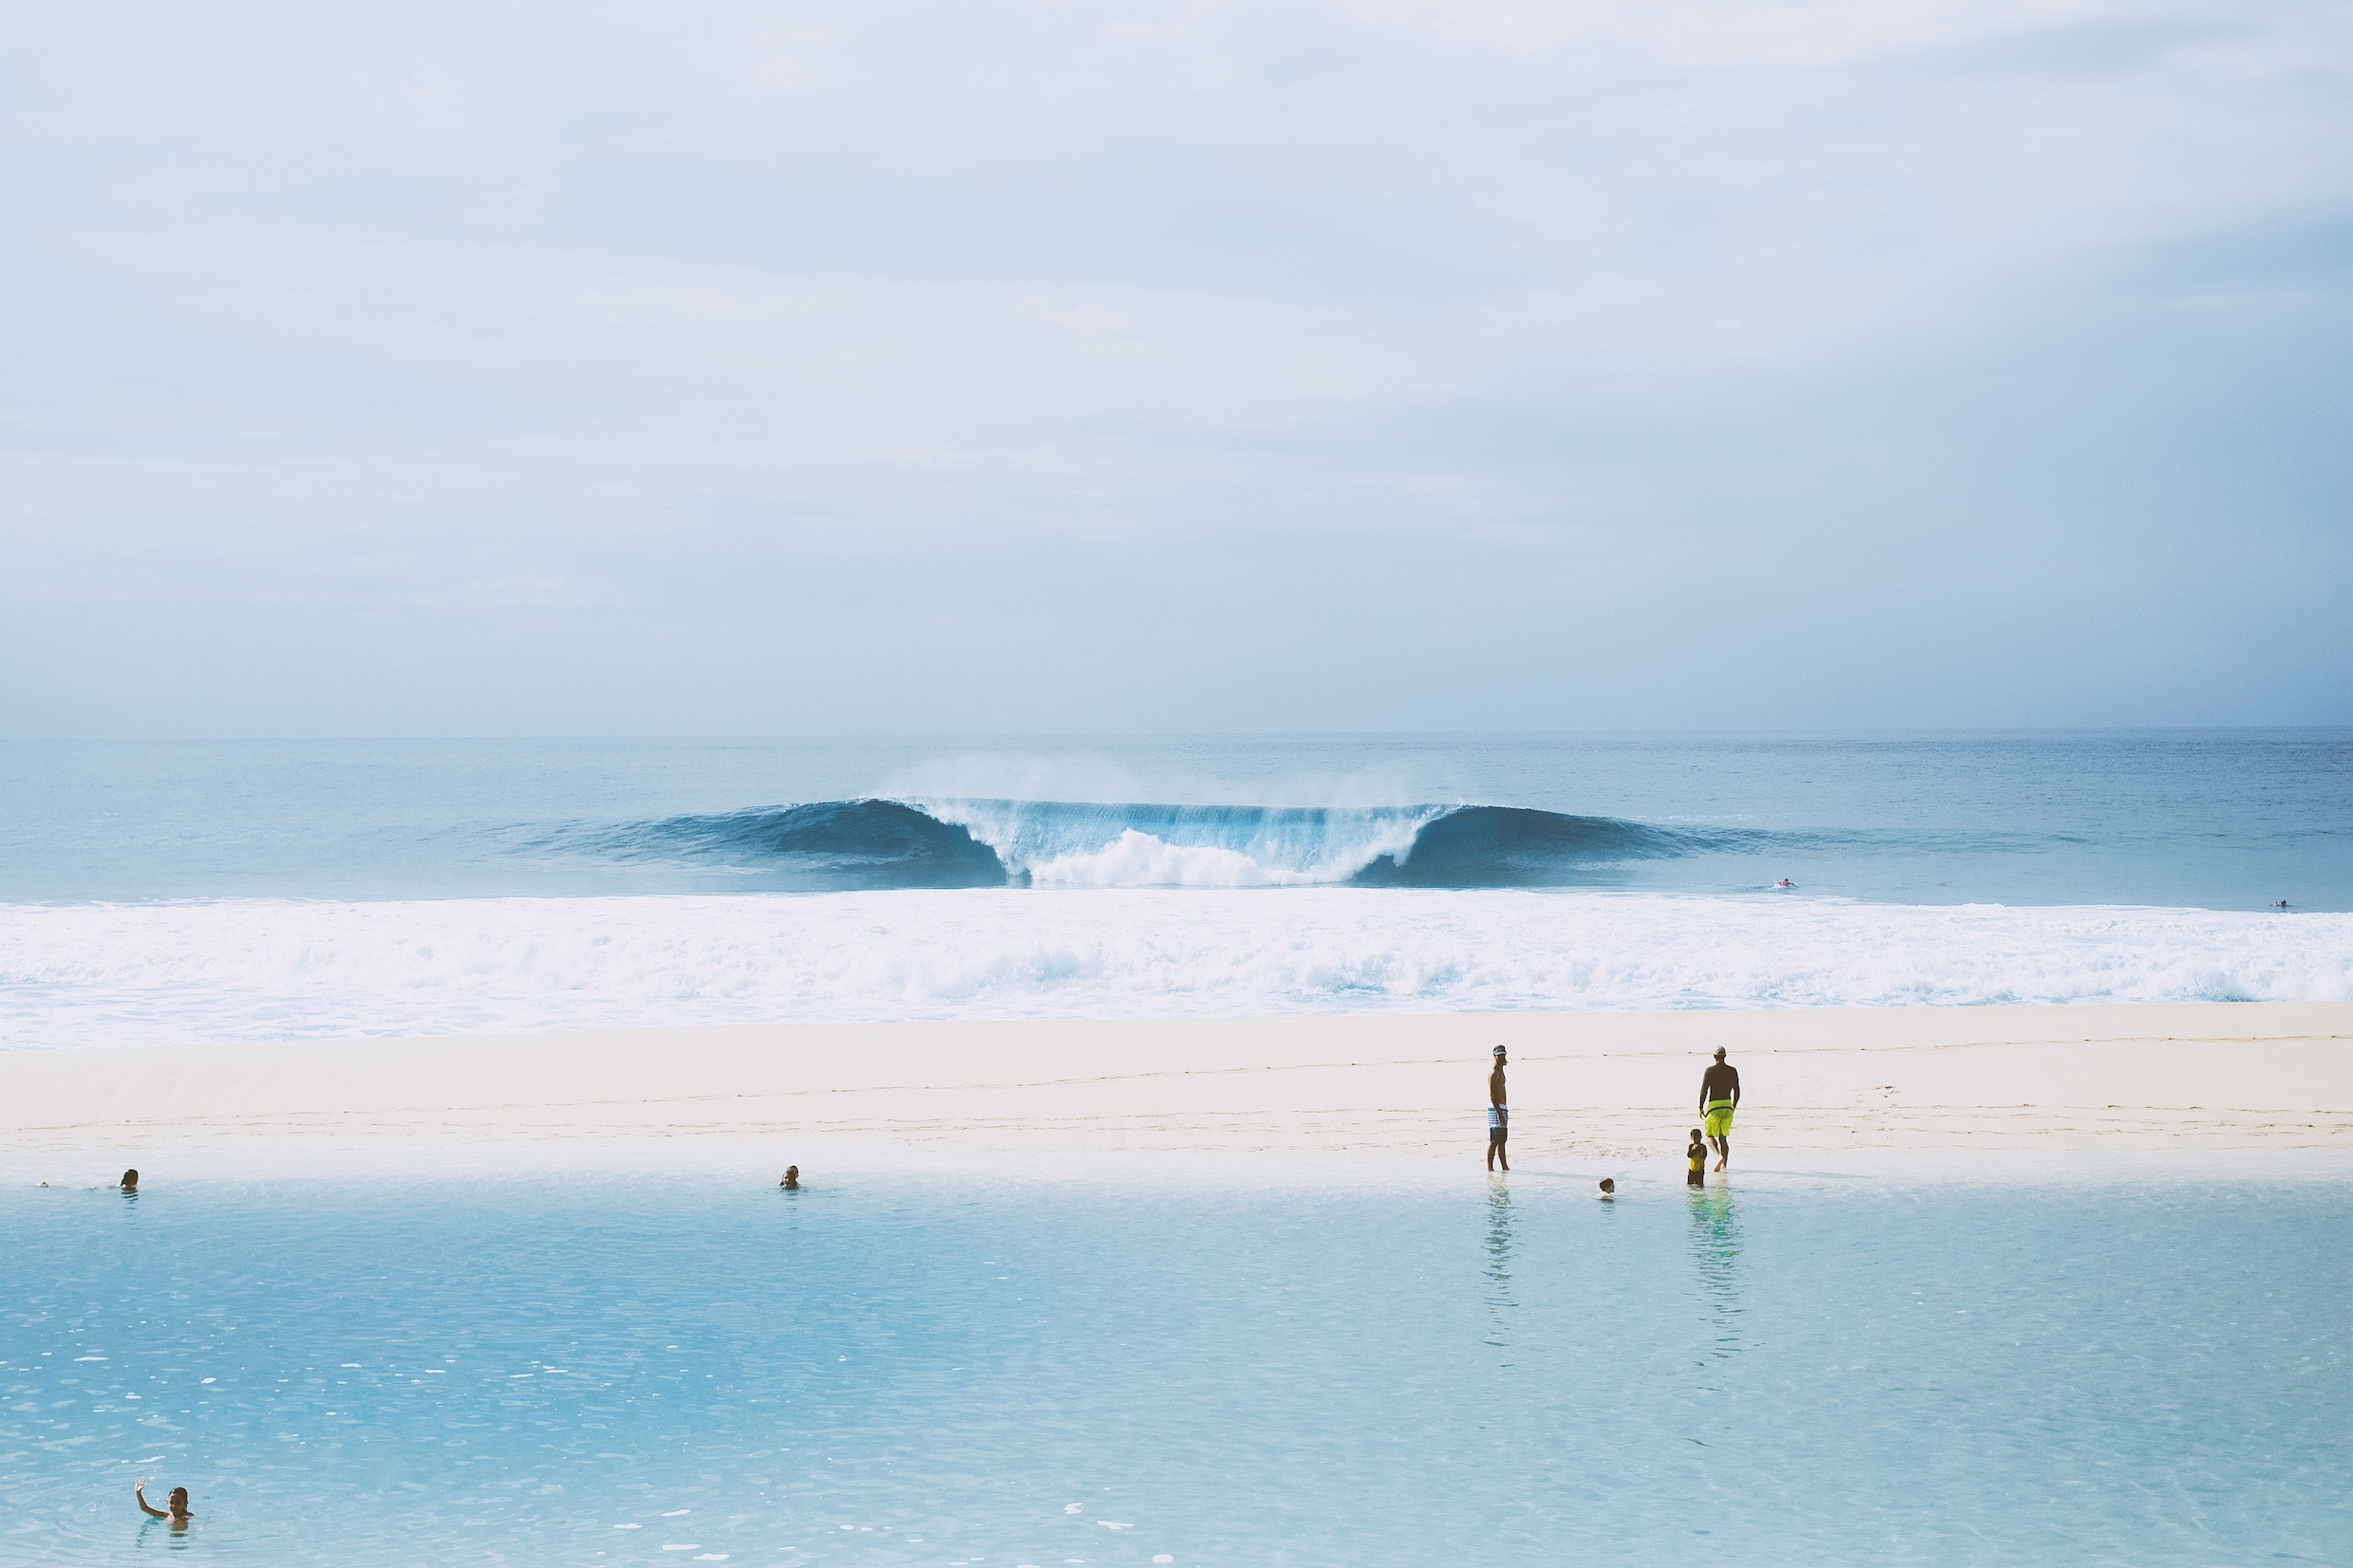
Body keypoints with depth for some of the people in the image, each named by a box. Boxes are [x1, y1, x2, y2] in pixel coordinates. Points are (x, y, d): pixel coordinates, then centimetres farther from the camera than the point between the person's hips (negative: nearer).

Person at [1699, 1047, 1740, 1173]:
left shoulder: (1710, 1071, -7)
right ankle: (1724, 1165, 9)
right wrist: (1733, 1107, 24)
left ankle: (1719, 1155, -20)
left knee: (1710, 1135, 6)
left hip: (1713, 1106, -4)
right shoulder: (1733, 1071, 4)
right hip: (1727, 1106, 4)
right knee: (1723, 1137, 13)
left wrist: (1700, 1108, 3)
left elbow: (1704, 1091, -8)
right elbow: (1737, 1092, 9)